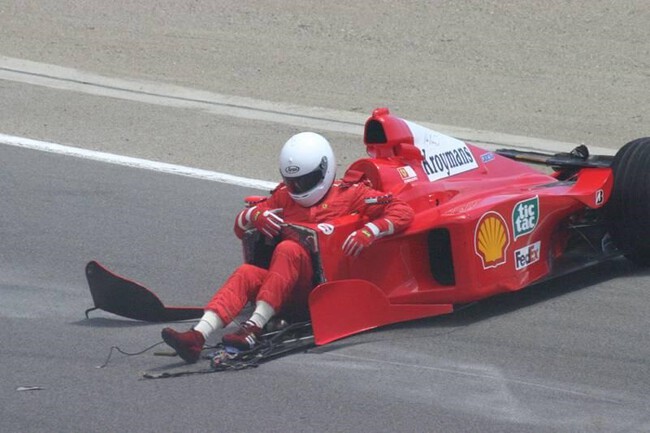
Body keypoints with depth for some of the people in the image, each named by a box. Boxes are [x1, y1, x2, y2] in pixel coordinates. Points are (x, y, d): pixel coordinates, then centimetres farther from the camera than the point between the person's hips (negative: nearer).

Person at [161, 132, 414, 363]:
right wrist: (254, 216, -3)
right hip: (291, 291, 5)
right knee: (246, 273, -24)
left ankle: (255, 327, -40)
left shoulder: (350, 194, 6)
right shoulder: (285, 196, 20)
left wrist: (370, 231, -21)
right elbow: (240, 227, 22)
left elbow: (402, 212, -2)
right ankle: (197, 337, -44)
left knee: (288, 249, -30)